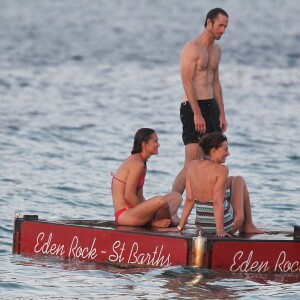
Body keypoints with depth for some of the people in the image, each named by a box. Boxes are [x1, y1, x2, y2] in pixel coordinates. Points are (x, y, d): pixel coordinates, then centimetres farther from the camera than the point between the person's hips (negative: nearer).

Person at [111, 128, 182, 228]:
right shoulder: (137, 164, -15)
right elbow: (129, 196, -20)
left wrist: (149, 212, 1)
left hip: (132, 210, 11)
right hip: (124, 215, -11)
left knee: (176, 196, 11)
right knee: (159, 201, -35)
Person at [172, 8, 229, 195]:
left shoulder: (217, 50, 16)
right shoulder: (193, 48, -11)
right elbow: (187, 82, -18)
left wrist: (222, 114, 17)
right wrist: (197, 114, -23)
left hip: (211, 106, 9)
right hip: (193, 107, -9)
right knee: (193, 163, -15)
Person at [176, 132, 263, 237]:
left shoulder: (192, 166, -2)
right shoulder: (221, 170, -20)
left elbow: (189, 199, 1)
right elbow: (217, 203, -25)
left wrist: (180, 226, 5)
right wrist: (220, 231, -25)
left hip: (202, 225, 6)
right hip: (225, 224, -6)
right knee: (240, 181, 19)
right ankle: (248, 225, 24)